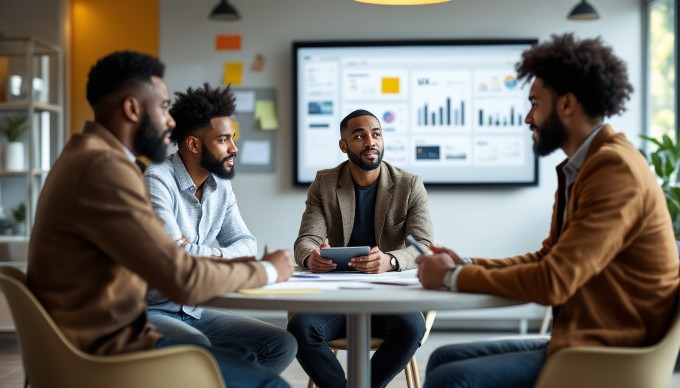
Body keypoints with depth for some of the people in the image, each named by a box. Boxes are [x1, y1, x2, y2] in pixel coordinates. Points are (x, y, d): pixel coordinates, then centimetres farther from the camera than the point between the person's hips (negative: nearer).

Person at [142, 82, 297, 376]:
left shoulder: (220, 186, 8)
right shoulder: (157, 180, -16)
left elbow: (246, 243, 8)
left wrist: (219, 256, -15)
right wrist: (225, 257, -8)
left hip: (195, 311, 8)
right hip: (150, 311, -7)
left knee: (282, 344, -5)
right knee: (197, 349, -37)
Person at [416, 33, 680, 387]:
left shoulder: (616, 169, -18)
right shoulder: (580, 169, 14)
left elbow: (553, 282, -23)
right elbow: (547, 258, 17)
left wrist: (456, 277, -11)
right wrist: (467, 265, 3)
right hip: (582, 342, 10)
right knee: (444, 359, 6)